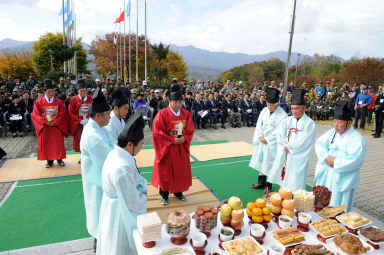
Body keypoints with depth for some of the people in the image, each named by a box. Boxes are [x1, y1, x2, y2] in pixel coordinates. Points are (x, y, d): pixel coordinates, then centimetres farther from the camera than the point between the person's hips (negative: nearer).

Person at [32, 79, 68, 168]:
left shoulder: (59, 102, 1)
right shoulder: (38, 102, 1)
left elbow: (63, 114, -5)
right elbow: (36, 115, -4)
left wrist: (54, 122, -15)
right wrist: (46, 122, -15)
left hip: (57, 126, 0)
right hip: (44, 127, 0)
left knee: (58, 143, 3)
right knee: (46, 144, 5)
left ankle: (59, 159, 17)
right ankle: (49, 160, 17)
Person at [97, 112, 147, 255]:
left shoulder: (115, 153, -7)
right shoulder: (123, 168, -37)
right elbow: (133, 203, -27)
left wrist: (142, 187, -7)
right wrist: (144, 197, -8)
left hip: (113, 207, 9)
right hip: (121, 216, -9)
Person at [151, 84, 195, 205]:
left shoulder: (186, 114, 1)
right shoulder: (162, 114, -13)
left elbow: (190, 130, 5)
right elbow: (157, 131, -15)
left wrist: (184, 138, -14)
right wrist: (171, 139, -18)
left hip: (182, 148, 4)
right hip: (166, 148, -4)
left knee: (181, 170, 13)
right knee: (165, 171, 5)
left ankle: (178, 192, 33)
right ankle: (164, 194, 24)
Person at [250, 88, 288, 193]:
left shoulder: (282, 115, -14)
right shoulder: (264, 110, 4)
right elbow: (259, 124, 6)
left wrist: (267, 139, -15)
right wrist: (260, 136, -7)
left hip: (272, 144, -6)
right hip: (261, 141, 6)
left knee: (269, 164, 1)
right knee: (260, 162, 14)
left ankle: (268, 186, 18)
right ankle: (261, 183, 30)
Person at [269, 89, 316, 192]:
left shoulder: (310, 123, -6)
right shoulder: (287, 121, 7)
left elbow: (303, 141, -14)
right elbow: (280, 137, 1)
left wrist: (289, 146, -8)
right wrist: (285, 147, -14)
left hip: (298, 158, -4)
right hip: (284, 156, 4)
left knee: (295, 187, -1)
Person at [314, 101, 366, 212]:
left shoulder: (357, 139, -14)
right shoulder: (332, 132, 5)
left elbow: (355, 160, -23)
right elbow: (319, 143, 2)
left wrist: (334, 163, -17)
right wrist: (326, 157, -14)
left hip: (342, 180, -6)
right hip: (325, 176, 6)